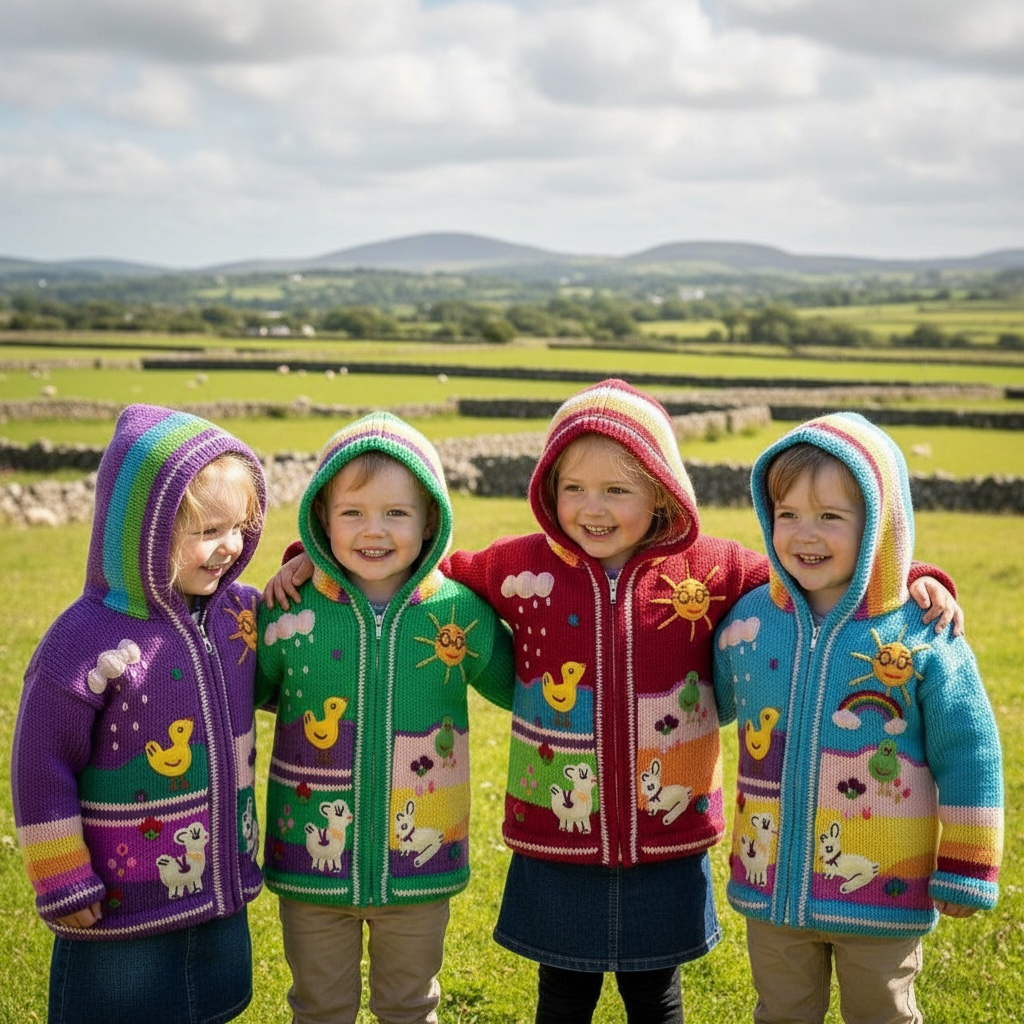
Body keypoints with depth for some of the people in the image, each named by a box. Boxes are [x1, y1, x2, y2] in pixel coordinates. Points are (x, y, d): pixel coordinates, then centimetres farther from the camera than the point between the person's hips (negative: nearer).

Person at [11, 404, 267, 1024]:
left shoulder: (242, 612, -2)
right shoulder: (89, 641, -21)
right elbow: (43, 768, -15)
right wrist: (63, 885, -11)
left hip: (224, 889, 6)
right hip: (125, 902, -6)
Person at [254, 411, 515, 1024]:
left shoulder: (460, 612, -9)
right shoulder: (290, 612, -10)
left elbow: (521, 684, 7)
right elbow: (250, 691, 5)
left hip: (420, 863, 0)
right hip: (314, 858, 0)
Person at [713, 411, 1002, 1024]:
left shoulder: (923, 635, -13)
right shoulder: (747, 622, -3)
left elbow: (967, 758, -8)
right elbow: (715, 706, 17)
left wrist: (963, 875, -6)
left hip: (884, 894, -3)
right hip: (773, 886, 3)